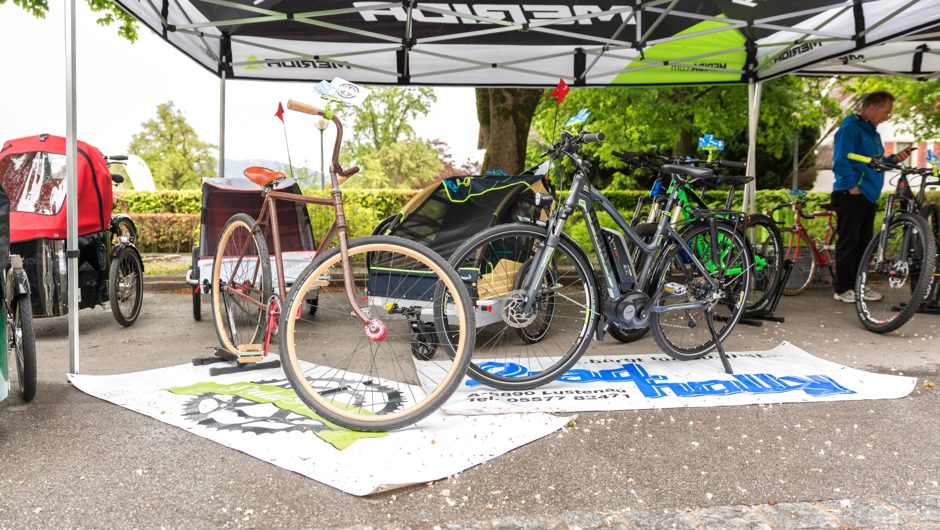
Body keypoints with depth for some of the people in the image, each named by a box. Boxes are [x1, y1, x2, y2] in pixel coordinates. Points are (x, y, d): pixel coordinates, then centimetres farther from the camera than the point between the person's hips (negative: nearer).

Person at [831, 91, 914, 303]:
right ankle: (842, 288, 2)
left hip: (868, 196, 9)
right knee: (848, 242, -5)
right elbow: (841, 162, -18)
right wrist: (852, 186, -17)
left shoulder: (872, 132, 19)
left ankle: (858, 285, 20)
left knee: (864, 243, 11)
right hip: (851, 196, -9)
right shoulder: (850, 128, -10)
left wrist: (894, 159, 9)